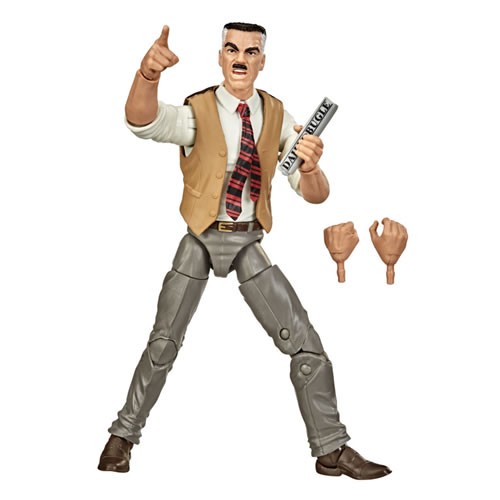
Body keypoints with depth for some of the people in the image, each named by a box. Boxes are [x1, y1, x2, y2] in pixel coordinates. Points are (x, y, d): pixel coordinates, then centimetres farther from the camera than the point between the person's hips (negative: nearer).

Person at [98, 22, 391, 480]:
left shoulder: (277, 116, -3)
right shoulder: (197, 112, -12)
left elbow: (315, 196, -7)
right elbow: (143, 121, -35)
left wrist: (309, 168, -32)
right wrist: (148, 75, -57)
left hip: (250, 241, 2)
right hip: (201, 239, -2)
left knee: (305, 343, -2)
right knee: (163, 343, 4)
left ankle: (331, 449, 12)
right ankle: (124, 434, 25)